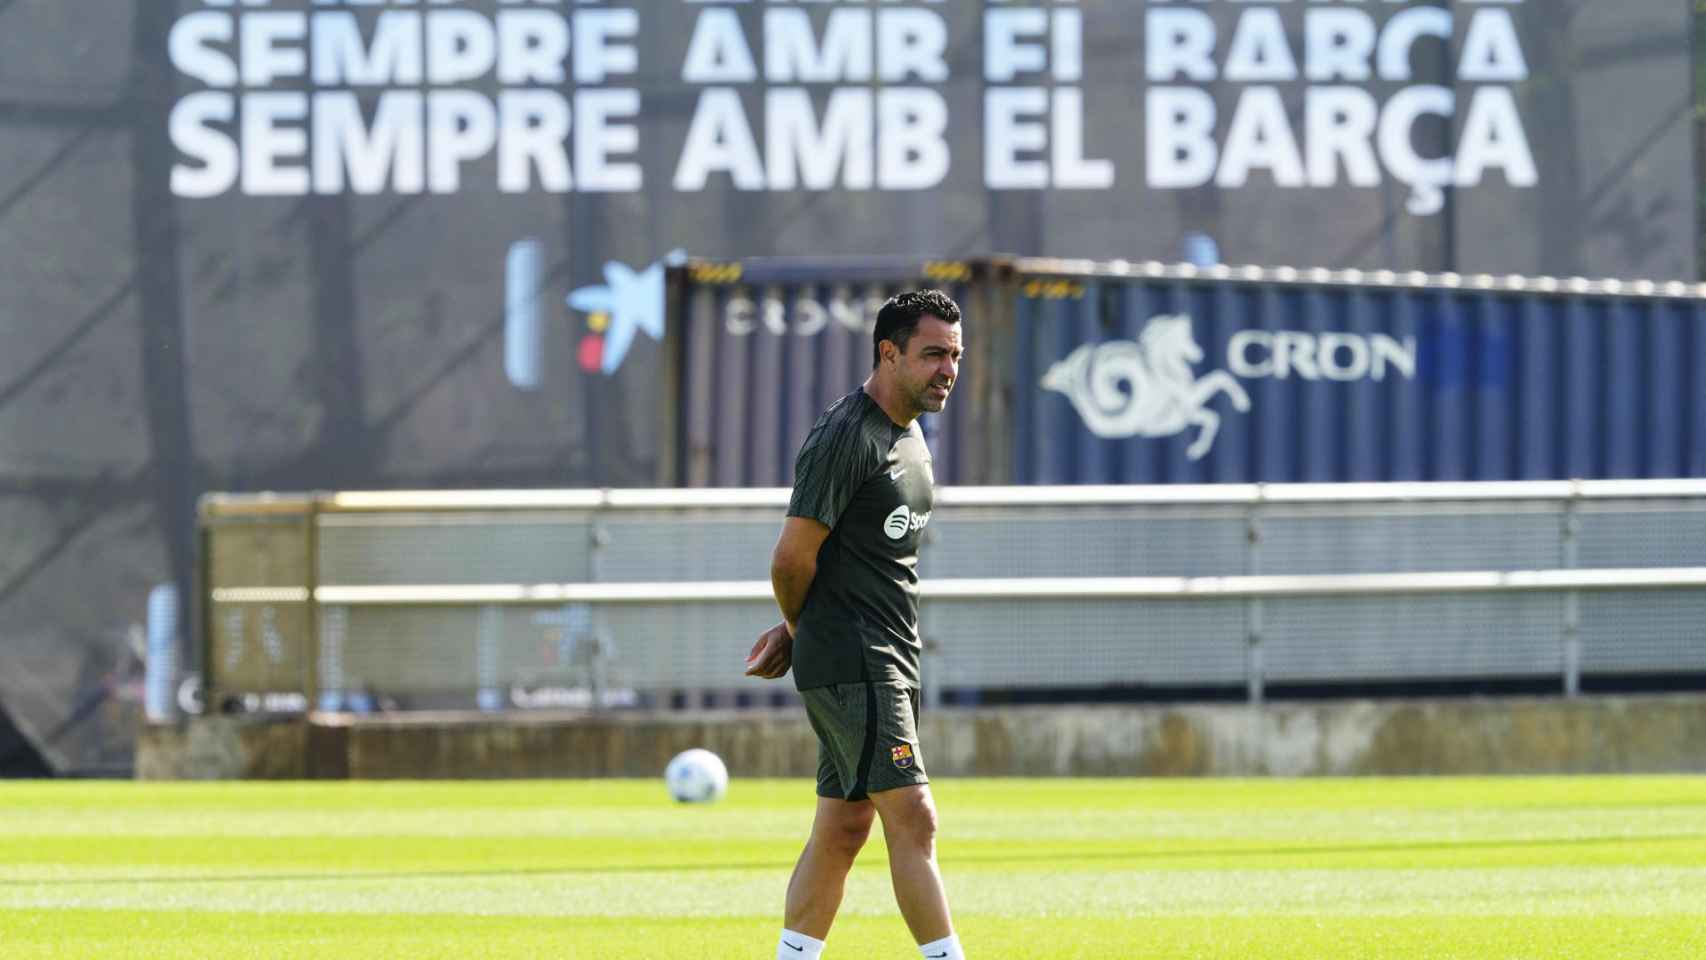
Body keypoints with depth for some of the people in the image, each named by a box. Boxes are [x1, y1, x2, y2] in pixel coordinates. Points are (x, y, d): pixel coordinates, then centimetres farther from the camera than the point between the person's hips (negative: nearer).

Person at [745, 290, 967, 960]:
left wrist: (794, 630, 18)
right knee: (913, 821, -13)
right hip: (851, 664, -9)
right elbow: (792, 559, -15)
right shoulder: (846, 438, -16)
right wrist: (802, 628, 4)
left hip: (889, 664, 9)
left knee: (842, 830, 10)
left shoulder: (909, 435, 16)